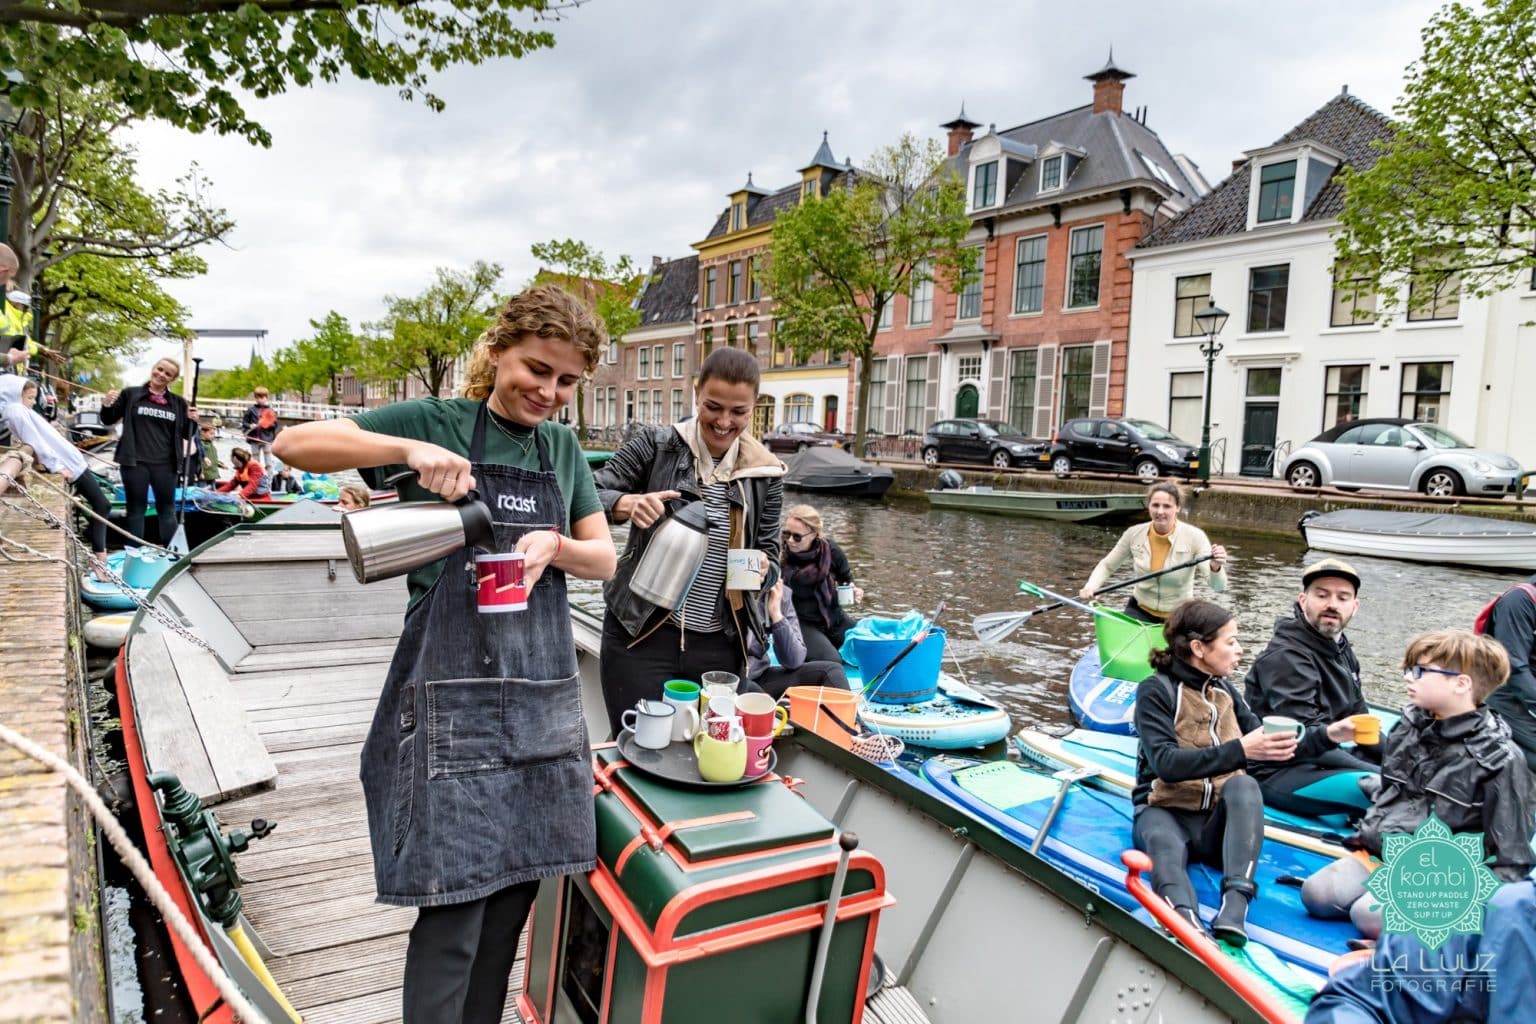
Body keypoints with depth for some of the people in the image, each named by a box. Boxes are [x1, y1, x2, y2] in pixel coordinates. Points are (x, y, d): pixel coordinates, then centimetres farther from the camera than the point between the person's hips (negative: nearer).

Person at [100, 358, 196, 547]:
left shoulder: (178, 403, 8)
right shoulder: (130, 394, 4)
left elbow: (187, 434, 12)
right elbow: (108, 420, 10)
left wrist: (192, 420, -8)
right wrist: (107, 405, -10)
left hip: (165, 464, 1)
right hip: (135, 462, -1)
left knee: (167, 508, 8)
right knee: (136, 508, 6)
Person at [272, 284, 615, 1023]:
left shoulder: (562, 447, 11)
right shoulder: (437, 422, -3)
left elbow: (604, 559, 9)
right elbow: (295, 444, -10)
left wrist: (553, 545, -12)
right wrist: (410, 450, -24)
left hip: (544, 694, 5)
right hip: (453, 696, -5)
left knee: (517, 889, 13)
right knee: (453, 905, -3)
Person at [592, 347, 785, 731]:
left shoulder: (765, 473, 4)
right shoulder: (654, 445, -4)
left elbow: (769, 549, 10)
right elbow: (591, 496, -6)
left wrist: (761, 565, -13)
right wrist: (629, 504, -26)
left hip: (720, 644, 3)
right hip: (641, 633, -2)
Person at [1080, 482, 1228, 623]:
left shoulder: (1194, 537, -16)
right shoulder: (1134, 534, -9)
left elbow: (1218, 587, -21)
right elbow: (1106, 565, 5)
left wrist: (1215, 568, -43)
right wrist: (1090, 587, -14)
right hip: (1140, 611, 2)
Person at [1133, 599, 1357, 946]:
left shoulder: (1223, 690, 12)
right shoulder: (1156, 690, -7)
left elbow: (1270, 747, 18)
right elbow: (1165, 763, -21)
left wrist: (1326, 735, 6)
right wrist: (1238, 751, -27)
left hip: (1217, 822, 4)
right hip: (1165, 812, -4)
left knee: (1244, 785, -29)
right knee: (1166, 848, -39)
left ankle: (1234, 911, -45)